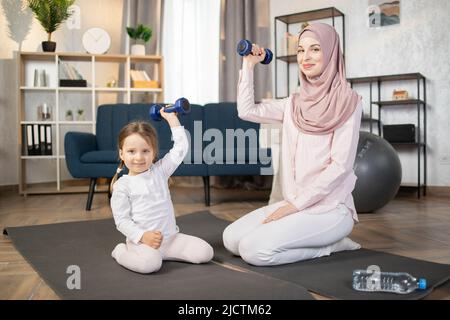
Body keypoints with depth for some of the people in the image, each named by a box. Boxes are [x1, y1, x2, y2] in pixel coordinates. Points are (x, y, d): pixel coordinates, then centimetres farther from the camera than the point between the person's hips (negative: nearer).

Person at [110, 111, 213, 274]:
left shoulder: (160, 170, 6)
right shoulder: (122, 186, -4)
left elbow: (181, 148, 4)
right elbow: (122, 220, -7)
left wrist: (171, 117, 5)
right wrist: (143, 236, -21)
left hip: (171, 236, 5)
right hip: (141, 240, -4)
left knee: (205, 252, -11)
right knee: (149, 263, -36)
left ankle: (162, 253, 8)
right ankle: (120, 251, -2)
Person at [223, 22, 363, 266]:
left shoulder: (347, 102, -9)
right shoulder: (294, 103, 10)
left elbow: (340, 165, -15)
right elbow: (246, 111, 9)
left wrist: (294, 205, -16)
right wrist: (248, 66, 9)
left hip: (330, 208, -7)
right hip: (294, 204, 7)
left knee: (255, 250, -22)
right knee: (231, 239, -6)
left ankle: (331, 244, -1)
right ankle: (319, 240, 6)